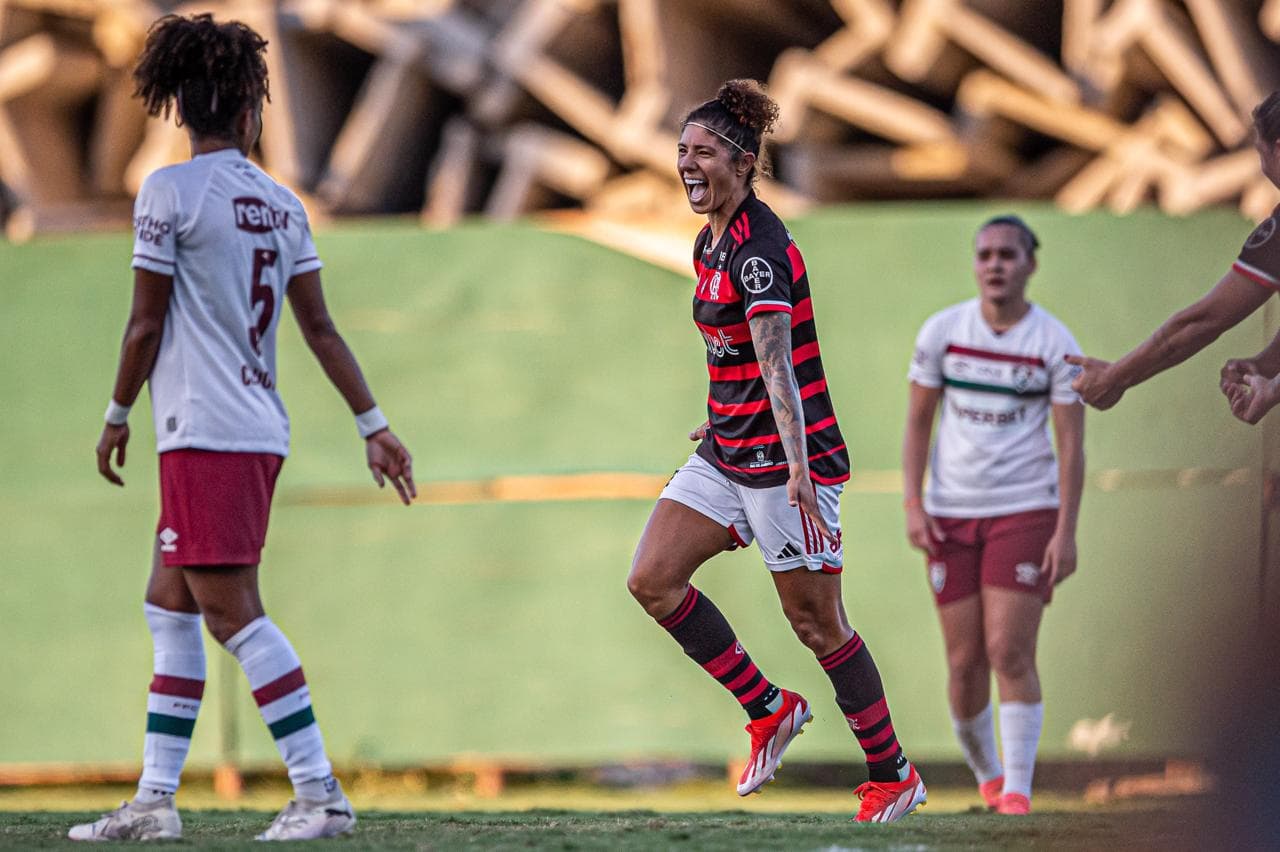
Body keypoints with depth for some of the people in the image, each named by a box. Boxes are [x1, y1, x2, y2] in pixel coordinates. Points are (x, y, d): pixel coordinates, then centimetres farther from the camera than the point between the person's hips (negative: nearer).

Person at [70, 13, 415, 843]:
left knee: (232, 613, -9)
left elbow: (146, 324, -7)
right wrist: (373, 424, 13)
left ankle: (321, 792, -13)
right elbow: (320, 327, 9)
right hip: (260, 430, 8)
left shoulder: (170, 191, -9)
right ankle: (155, 799, 12)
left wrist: (117, 418, 5)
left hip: (206, 432, -8)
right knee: (169, 605, 12)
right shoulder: (282, 204, 10)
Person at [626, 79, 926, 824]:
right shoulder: (712, 243, 9)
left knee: (816, 623, -1)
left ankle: (895, 775, 14)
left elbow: (777, 363, -30)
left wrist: (798, 467, -37)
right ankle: (771, 709, 11)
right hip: (727, 452, 9)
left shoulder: (760, 249, -20)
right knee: (652, 580, -1)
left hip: (786, 457, -9)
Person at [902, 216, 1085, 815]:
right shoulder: (942, 331, 3)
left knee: (1010, 653, -12)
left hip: (1025, 512, -2)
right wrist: (913, 507, -2)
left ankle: (1017, 789, -9)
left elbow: (1072, 442, -3)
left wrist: (1066, 532, -10)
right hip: (950, 516, 2)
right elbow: (917, 421, 8)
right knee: (965, 663, 2)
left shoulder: (1055, 343, -3)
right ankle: (985, 773, 22)